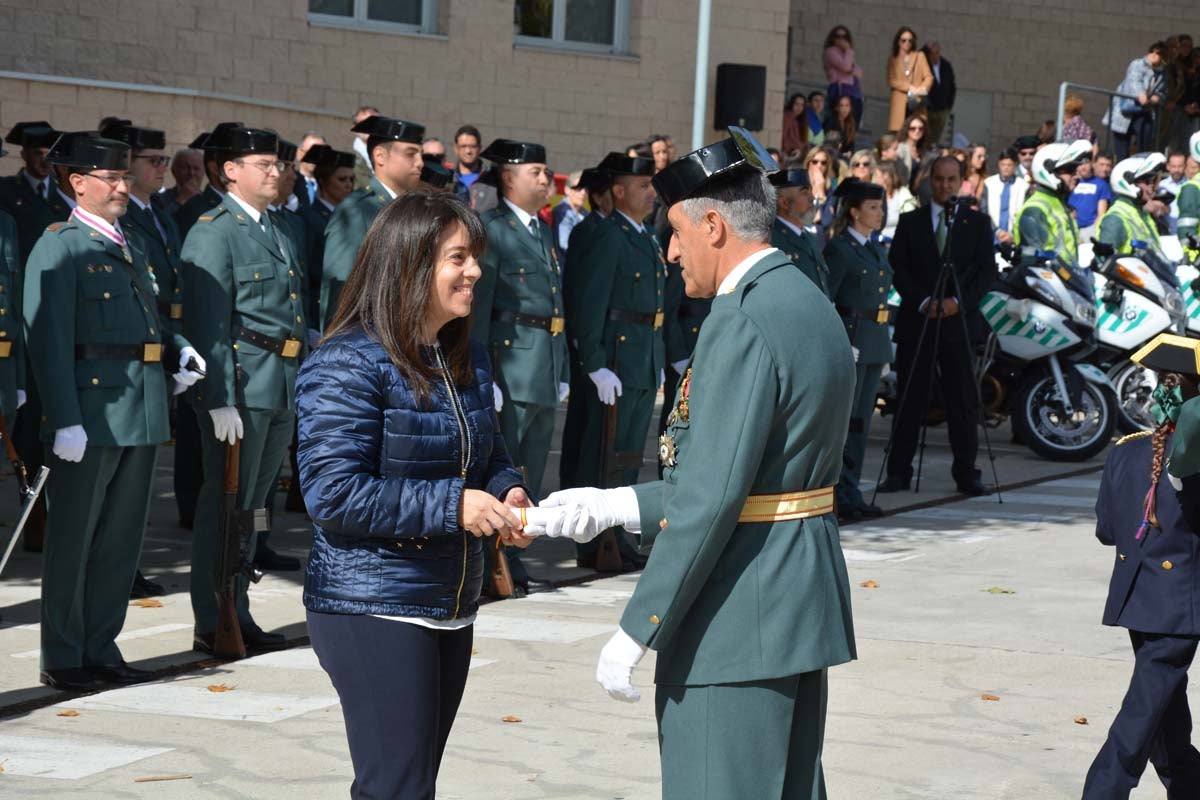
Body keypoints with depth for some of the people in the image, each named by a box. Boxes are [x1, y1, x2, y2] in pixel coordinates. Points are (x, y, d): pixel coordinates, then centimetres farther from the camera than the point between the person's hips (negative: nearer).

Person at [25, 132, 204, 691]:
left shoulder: (126, 249, 18)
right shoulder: (59, 248, -7)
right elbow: (49, 338, -14)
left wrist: (179, 351, 3)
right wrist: (65, 420, -21)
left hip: (142, 412, 8)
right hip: (91, 410, -8)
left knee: (122, 539, 13)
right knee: (73, 540, 2)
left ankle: (100, 650, 23)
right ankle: (61, 660, 10)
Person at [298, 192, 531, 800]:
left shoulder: (467, 359, 10)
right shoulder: (349, 364, -15)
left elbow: (489, 454, 22)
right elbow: (333, 493, -21)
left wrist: (506, 493, -2)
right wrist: (452, 505, -22)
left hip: (451, 607, 8)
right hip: (373, 610, -8)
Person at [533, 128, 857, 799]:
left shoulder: (741, 323, -19)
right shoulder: (810, 304, 12)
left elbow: (710, 499, -23)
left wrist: (637, 633, -18)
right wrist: (617, 506, 13)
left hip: (737, 620, -10)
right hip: (805, 609, 10)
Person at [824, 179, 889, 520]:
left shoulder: (877, 249, 16)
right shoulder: (839, 248, -9)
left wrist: (884, 345, 19)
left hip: (876, 342, 8)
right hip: (850, 340, -8)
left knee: (861, 420, 10)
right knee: (845, 420, -5)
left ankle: (852, 493, 15)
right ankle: (840, 496, -2)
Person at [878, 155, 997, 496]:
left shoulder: (978, 223, 9)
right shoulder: (910, 222, 9)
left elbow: (987, 270, 2)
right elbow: (897, 267, 3)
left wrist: (958, 301, -11)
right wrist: (922, 302, -11)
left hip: (960, 320, 0)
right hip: (916, 321, 0)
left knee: (963, 400, -2)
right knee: (910, 399, 2)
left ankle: (966, 472, 3)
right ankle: (899, 472, 6)